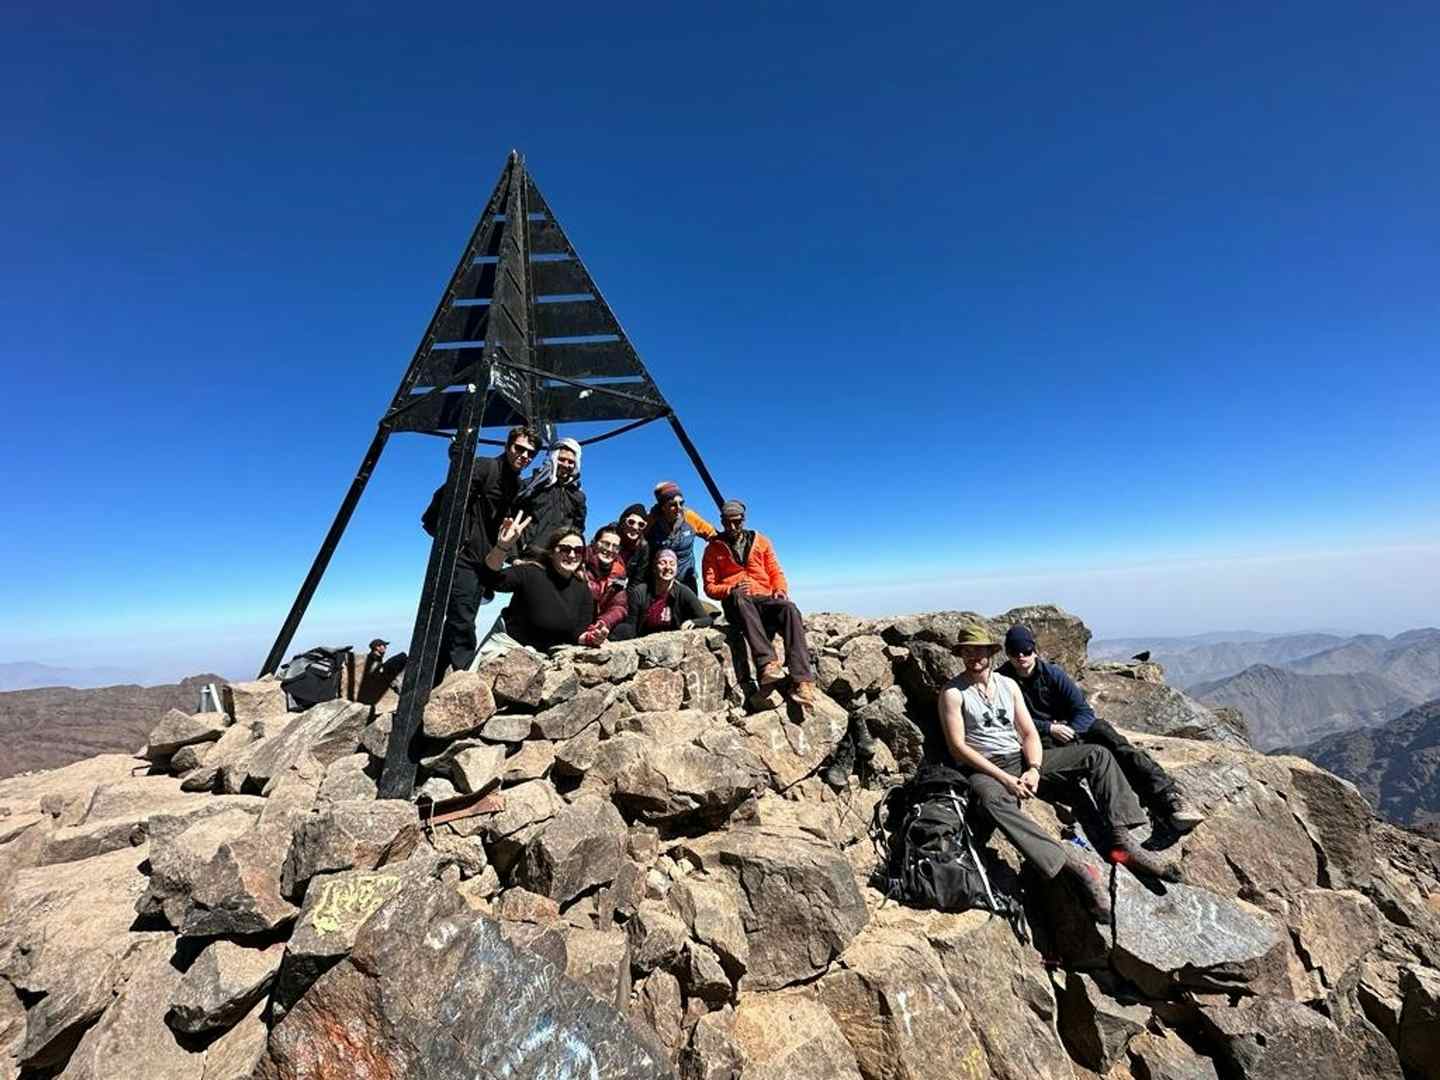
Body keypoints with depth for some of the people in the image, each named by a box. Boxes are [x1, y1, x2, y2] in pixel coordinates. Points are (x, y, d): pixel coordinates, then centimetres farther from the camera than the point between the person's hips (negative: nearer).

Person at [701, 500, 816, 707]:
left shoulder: (760, 541, 20)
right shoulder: (714, 548, 13)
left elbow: (775, 572, 18)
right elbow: (709, 587, 8)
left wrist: (780, 589, -4)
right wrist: (731, 590, -12)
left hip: (765, 599, 2)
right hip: (737, 603, -2)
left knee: (790, 609, -32)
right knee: (739, 597, -39)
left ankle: (803, 681, -39)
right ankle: (767, 663, -50)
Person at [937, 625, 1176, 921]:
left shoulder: (1008, 685, 12)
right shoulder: (953, 693, -5)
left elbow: (1029, 733, 8)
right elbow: (957, 748, -11)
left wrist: (1034, 769, -11)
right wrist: (1004, 778, -18)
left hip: (1021, 759, 6)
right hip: (985, 769, -6)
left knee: (1097, 755, -5)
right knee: (991, 799, -41)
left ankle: (1122, 840, -12)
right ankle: (1072, 863, -40)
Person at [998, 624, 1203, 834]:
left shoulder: (1052, 672, 1)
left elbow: (1084, 711, -2)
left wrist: (1069, 732, -20)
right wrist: (1049, 728, -20)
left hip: (1069, 728, 2)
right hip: (1039, 739, -2)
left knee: (1102, 729, -26)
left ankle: (1167, 797, -32)